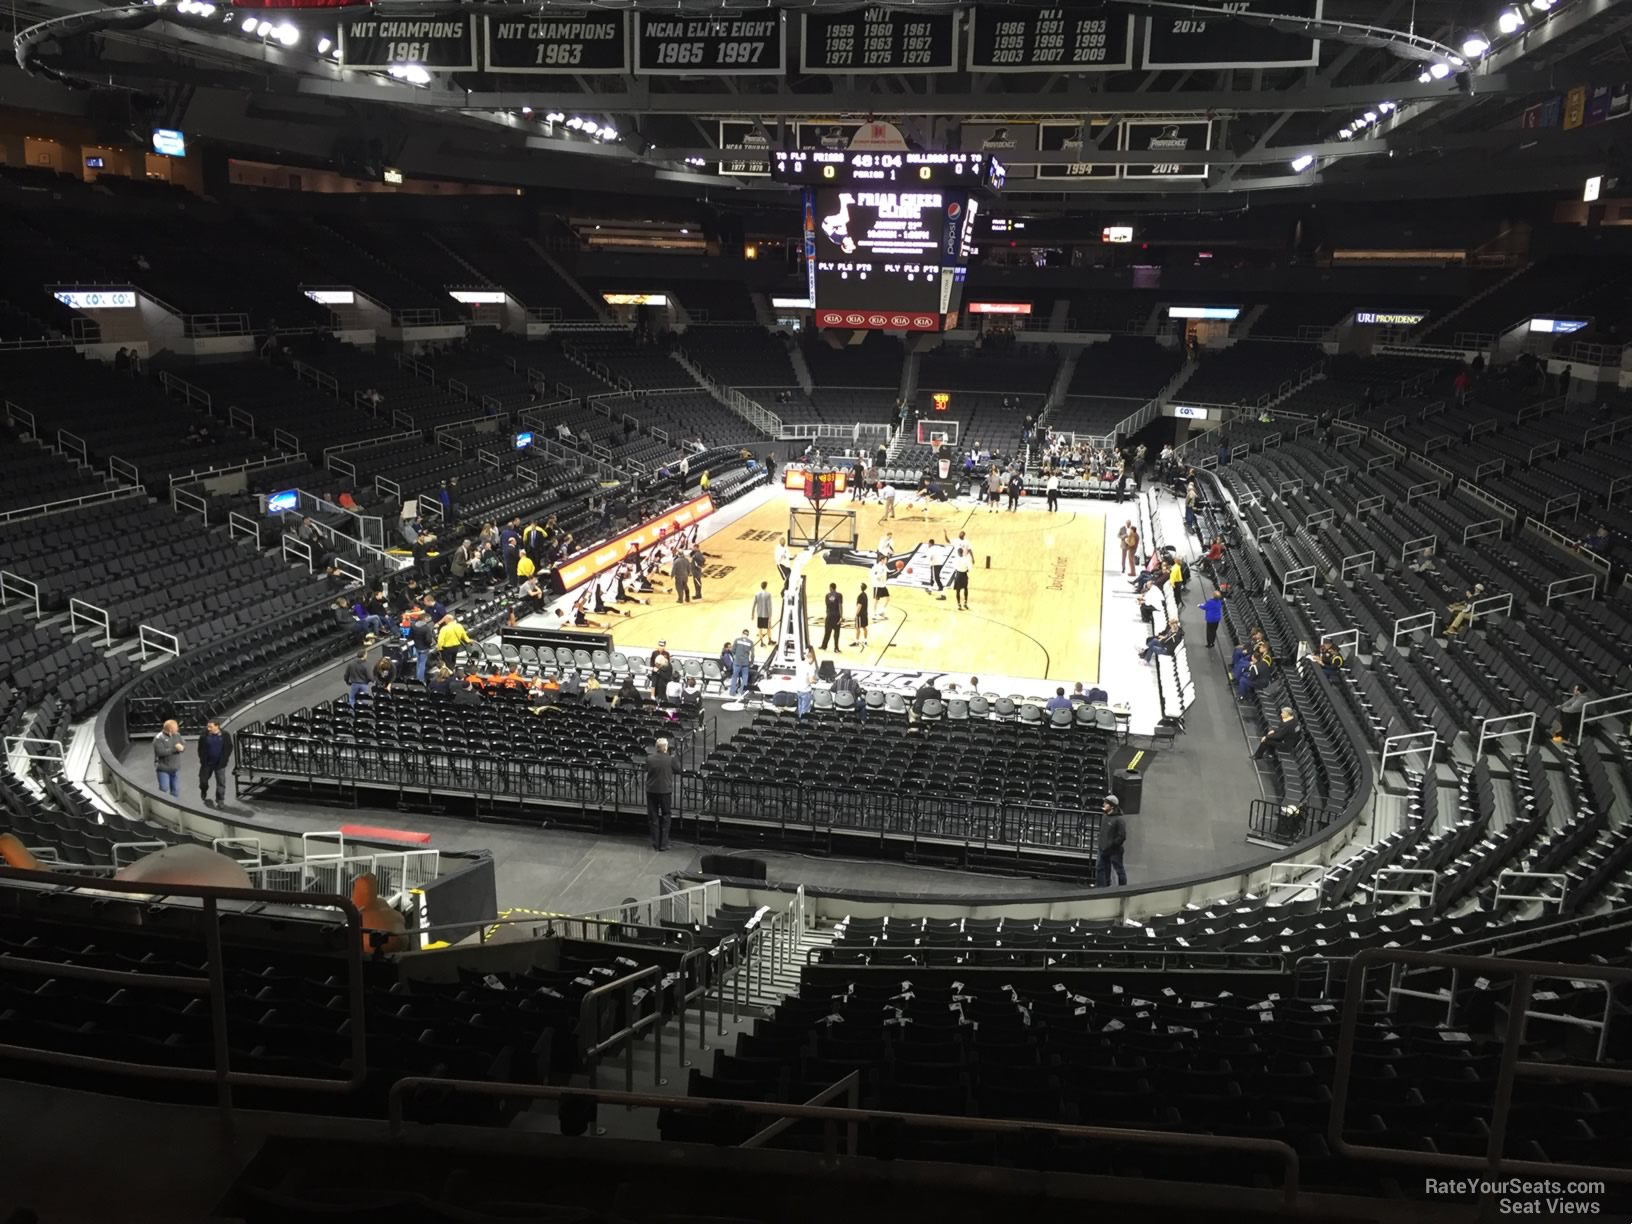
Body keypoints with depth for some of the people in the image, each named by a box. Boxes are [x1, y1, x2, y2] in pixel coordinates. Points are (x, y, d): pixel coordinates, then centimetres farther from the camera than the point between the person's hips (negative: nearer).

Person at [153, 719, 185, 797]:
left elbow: (185, 746, 3)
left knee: (176, 789, 13)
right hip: (163, 769, -6)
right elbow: (161, 752, -27)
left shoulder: (177, 735, 3)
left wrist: (182, 747, -21)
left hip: (175, 769, 6)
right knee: (164, 790, -3)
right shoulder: (159, 738, -17)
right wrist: (175, 749, -27)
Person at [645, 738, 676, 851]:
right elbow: (675, 771, 0)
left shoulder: (649, 758, -8)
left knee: (653, 818, 12)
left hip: (651, 791, 2)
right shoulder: (670, 759, -14)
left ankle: (655, 844, 16)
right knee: (665, 818, 11)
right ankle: (663, 844, 11)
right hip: (665, 791, -1)